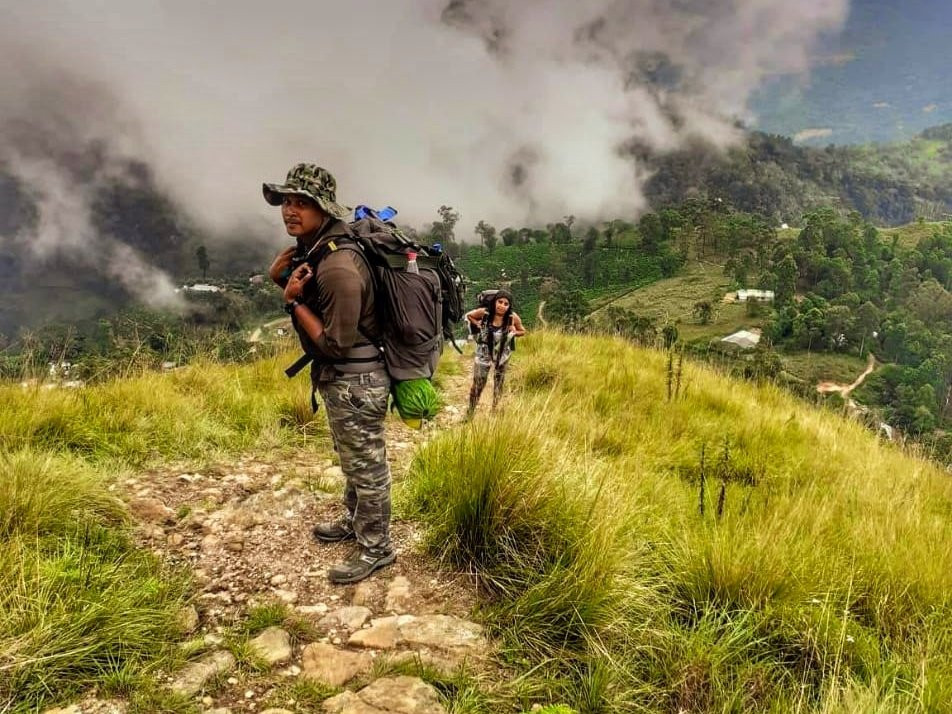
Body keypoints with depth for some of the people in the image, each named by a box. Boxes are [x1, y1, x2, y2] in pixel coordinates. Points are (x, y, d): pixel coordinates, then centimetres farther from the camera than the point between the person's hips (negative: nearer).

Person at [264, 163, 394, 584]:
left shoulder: (338, 268, -27)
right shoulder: (313, 252, 4)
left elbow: (336, 343, -24)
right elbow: (317, 305, 14)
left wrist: (294, 301, -19)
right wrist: (282, 277, -3)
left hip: (355, 383, -10)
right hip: (339, 379, 10)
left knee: (367, 466, 5)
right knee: (352, 461, 25)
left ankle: (376, 548, 22)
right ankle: (354, 522, 44)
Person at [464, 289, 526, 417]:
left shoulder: (513, 317, -19)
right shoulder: (483, 313, -21)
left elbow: (522, 331, -1)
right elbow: (468, 315, -1)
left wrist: (514, 332, -21)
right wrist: (477, 324, -16)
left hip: (502, 356, 2)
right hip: (483, 355, -2)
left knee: (499, 384, 21)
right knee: (478, 384, 5)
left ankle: (495, 410, 42)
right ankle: (470, 413, 22)